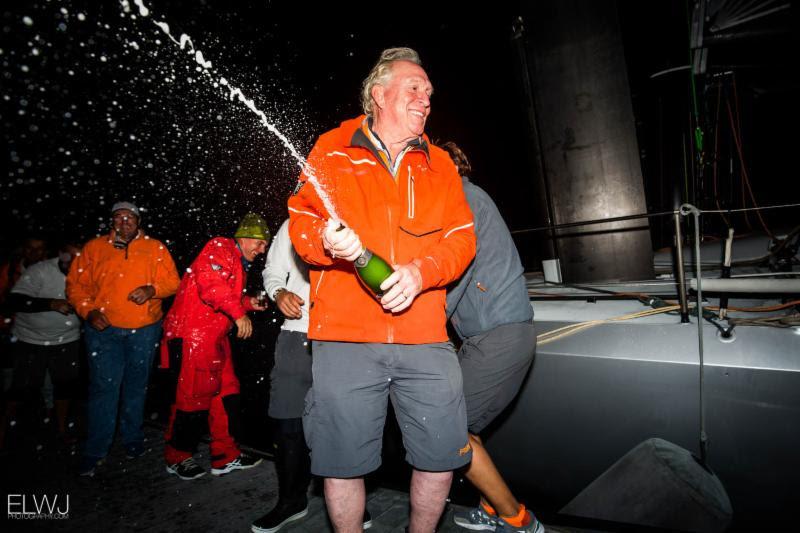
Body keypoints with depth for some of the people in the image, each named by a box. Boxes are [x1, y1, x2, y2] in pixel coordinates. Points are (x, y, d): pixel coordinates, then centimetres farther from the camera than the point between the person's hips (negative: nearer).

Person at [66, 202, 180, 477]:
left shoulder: (155, 248, 5)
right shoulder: (94, 247, 7)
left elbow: (173, 281, 0)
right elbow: (75, 284, 6)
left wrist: (152, 290, -19)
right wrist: (88, 311, -8)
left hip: (144, 330, 1)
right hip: (103, 329, 0)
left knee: (136, 386, 13)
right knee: (104, 387, -2)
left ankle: (133, 439, 30)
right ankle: (94, 451, 12)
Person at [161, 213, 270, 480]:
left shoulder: (239, 264, 21)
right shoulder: (220, 248, -10)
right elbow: (210, 284, -26)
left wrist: (247, 303, 12)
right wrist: (239, 312, -24)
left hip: (214, 337, 10)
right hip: (192, 334, -10)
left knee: (227, 393, 10)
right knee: (194, 396, -1)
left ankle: (226, 456, 21)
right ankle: (177, 457, 19)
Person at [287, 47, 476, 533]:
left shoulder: (439, 163, 15)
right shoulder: (333, 150, 8)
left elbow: (461, 237, 8)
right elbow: (301, 221, 4)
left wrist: (421, 270, -11)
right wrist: (327, 240, -18)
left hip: (425, 337, 3)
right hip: (345, 336, -2)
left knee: (441, 456, 9)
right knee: (343, 461, 7)